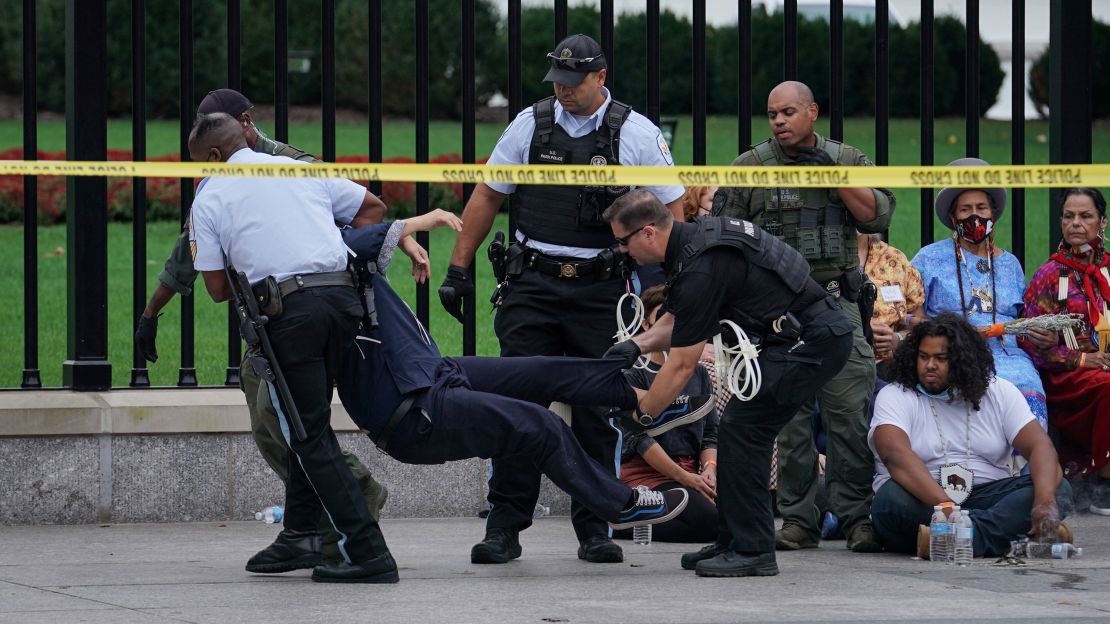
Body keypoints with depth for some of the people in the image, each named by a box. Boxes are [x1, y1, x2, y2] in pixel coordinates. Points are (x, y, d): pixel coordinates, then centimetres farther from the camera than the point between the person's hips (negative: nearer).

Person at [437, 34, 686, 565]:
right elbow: (486, 198, 12)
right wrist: (458, 269, 9)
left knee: (598, 412, 1)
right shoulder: (530, 124, 5)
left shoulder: (638, 135, 0)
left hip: (601, 292, -1)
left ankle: (594, 528, 10)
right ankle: (504, 526, -2)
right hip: (531, 286, 1)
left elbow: (671, 216, 4)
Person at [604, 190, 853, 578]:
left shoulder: (699, 270, -22)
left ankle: (753, 550, -7)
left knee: (742, 429, -10)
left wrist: (641, 412, -2)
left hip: (811, 342, -10)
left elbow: (681, 367, -15)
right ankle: (734, 542, 17)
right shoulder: (695, 236, 8)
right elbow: (677, 319, 23)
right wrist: (637, 345, 6)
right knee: (738, 429, 12)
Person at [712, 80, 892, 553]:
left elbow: (878, 217, 2)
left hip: (837, 303, 0)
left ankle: (857, 517, -2)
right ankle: (798, 519, 4)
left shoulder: (848, 161, 12)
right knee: (789, 420, -1)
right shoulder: (749, 168, 10)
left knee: (850, 415, -6)